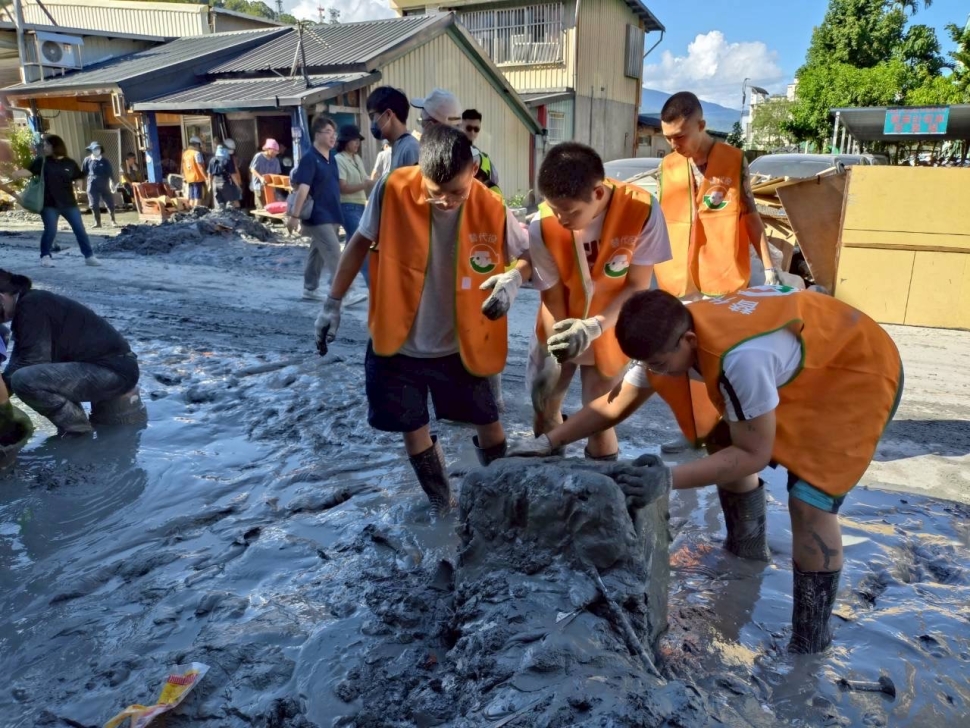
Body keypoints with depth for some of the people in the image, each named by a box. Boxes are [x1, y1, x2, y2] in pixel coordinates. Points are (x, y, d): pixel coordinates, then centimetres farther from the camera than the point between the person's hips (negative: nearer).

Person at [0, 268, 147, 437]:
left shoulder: (31, 305, -12)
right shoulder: (27, 307, 18)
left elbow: (34, 361, -18)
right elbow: (19, 362, 20)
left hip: (114, 369, -11)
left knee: (24, 380, -26)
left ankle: (76, 428, -6)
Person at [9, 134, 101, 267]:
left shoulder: (70, 163, 3)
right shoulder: (42, 161, 2)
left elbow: (80, 177, 12)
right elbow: (29, 171, -6)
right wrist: (16, 174, -21)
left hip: (68, 203, 1)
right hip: (49, 203, -1)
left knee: (80, 229, 2)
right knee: (50, 230, -4)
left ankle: (89, 256, 10)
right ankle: (45, 256, 12)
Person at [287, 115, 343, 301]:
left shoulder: (332, 157, 10)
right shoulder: (309, 158, -14)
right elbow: (302, 188, -21)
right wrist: (294, 216, -25)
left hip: (331, 215, 8)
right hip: (318, 216, -8)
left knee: (318, 253, 15)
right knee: (334, 255, -12)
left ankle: (310, 289, 26)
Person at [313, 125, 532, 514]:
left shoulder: (491, 210, -17)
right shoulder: (392, 191, -18)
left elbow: (532, 254, -4)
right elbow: (361, 242, -2)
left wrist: (514, 278, -27)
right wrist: (333, 302, -1)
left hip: (460, 346, 0)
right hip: (397, 342, 0)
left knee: (488, 424, 11)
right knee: (414, 430, 13)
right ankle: (441, 505, 35)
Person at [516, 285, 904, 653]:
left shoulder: (741, 357, -41)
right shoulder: (670, 337, -15)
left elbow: (754, 454, -29)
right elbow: (615, 404, -3)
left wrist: (669, 479, -35)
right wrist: (548, 442, -8)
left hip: (861, 373, -8)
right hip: (803, 365, 8)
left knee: (809, 502, -16)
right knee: (723, 445, 9)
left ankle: (810, 643, 1)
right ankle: (746, 551, 33)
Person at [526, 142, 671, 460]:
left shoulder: (642, 210, -27)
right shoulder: (543, 226, -25)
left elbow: (637, 286, -18)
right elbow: (551, 296, -15)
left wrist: (594, 328, -31)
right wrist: (556, 349, -29)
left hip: (609, 330, -1)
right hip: (559, 331, 2)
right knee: (544, 409, 15)